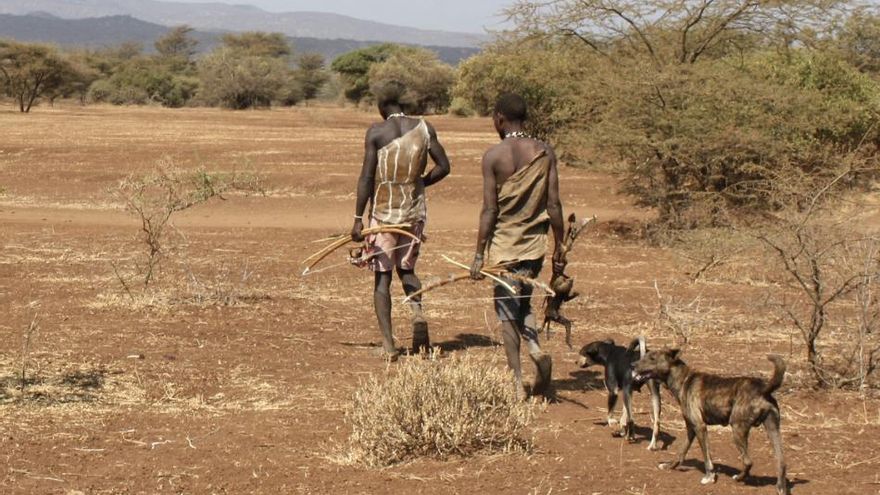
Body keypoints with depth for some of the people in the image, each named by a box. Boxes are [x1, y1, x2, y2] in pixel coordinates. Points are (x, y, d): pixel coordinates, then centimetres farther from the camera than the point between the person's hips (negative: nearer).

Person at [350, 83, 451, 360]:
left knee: (382, 276, 4)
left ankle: (388, 344, -2)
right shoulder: (424, 128, 0)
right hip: (414, 208, 3)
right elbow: (443, 166, 4)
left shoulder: (376, 132, -9)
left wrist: (358, 218, -7)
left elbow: (366, 177, -10)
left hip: (383, 210, -3)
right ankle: (418, 312, -6)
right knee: (406, 268, 22)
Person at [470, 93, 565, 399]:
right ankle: (537, 352, -4)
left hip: (505, 244, -4)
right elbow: (554, 205, 0)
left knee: (507, 313, 5)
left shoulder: (493, 156, -9)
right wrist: (559, 248, 8)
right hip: (535, 243, 4)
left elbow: (490, 210, -10)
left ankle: (517, 383, 1)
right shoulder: (545, 153, 1)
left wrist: (479, 255, -5)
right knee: (523, 303, 22)